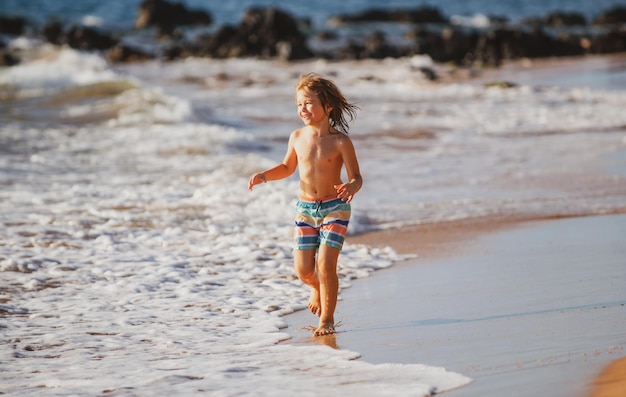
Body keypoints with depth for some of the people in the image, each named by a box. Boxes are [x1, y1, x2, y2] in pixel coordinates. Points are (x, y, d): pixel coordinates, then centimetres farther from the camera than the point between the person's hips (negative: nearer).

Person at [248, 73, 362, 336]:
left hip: (335, 208, -4)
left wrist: (352, 187, -31)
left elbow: (356, 177, -8)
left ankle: (327, 319, 4)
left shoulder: (340, 141, -11)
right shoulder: (297, 138, 1)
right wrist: (264, 176, 2)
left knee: (325, 263, -12)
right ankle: (317, 288, 38)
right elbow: (287, 167, 18)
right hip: (305, 208, 4)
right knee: (303, 269, 1)